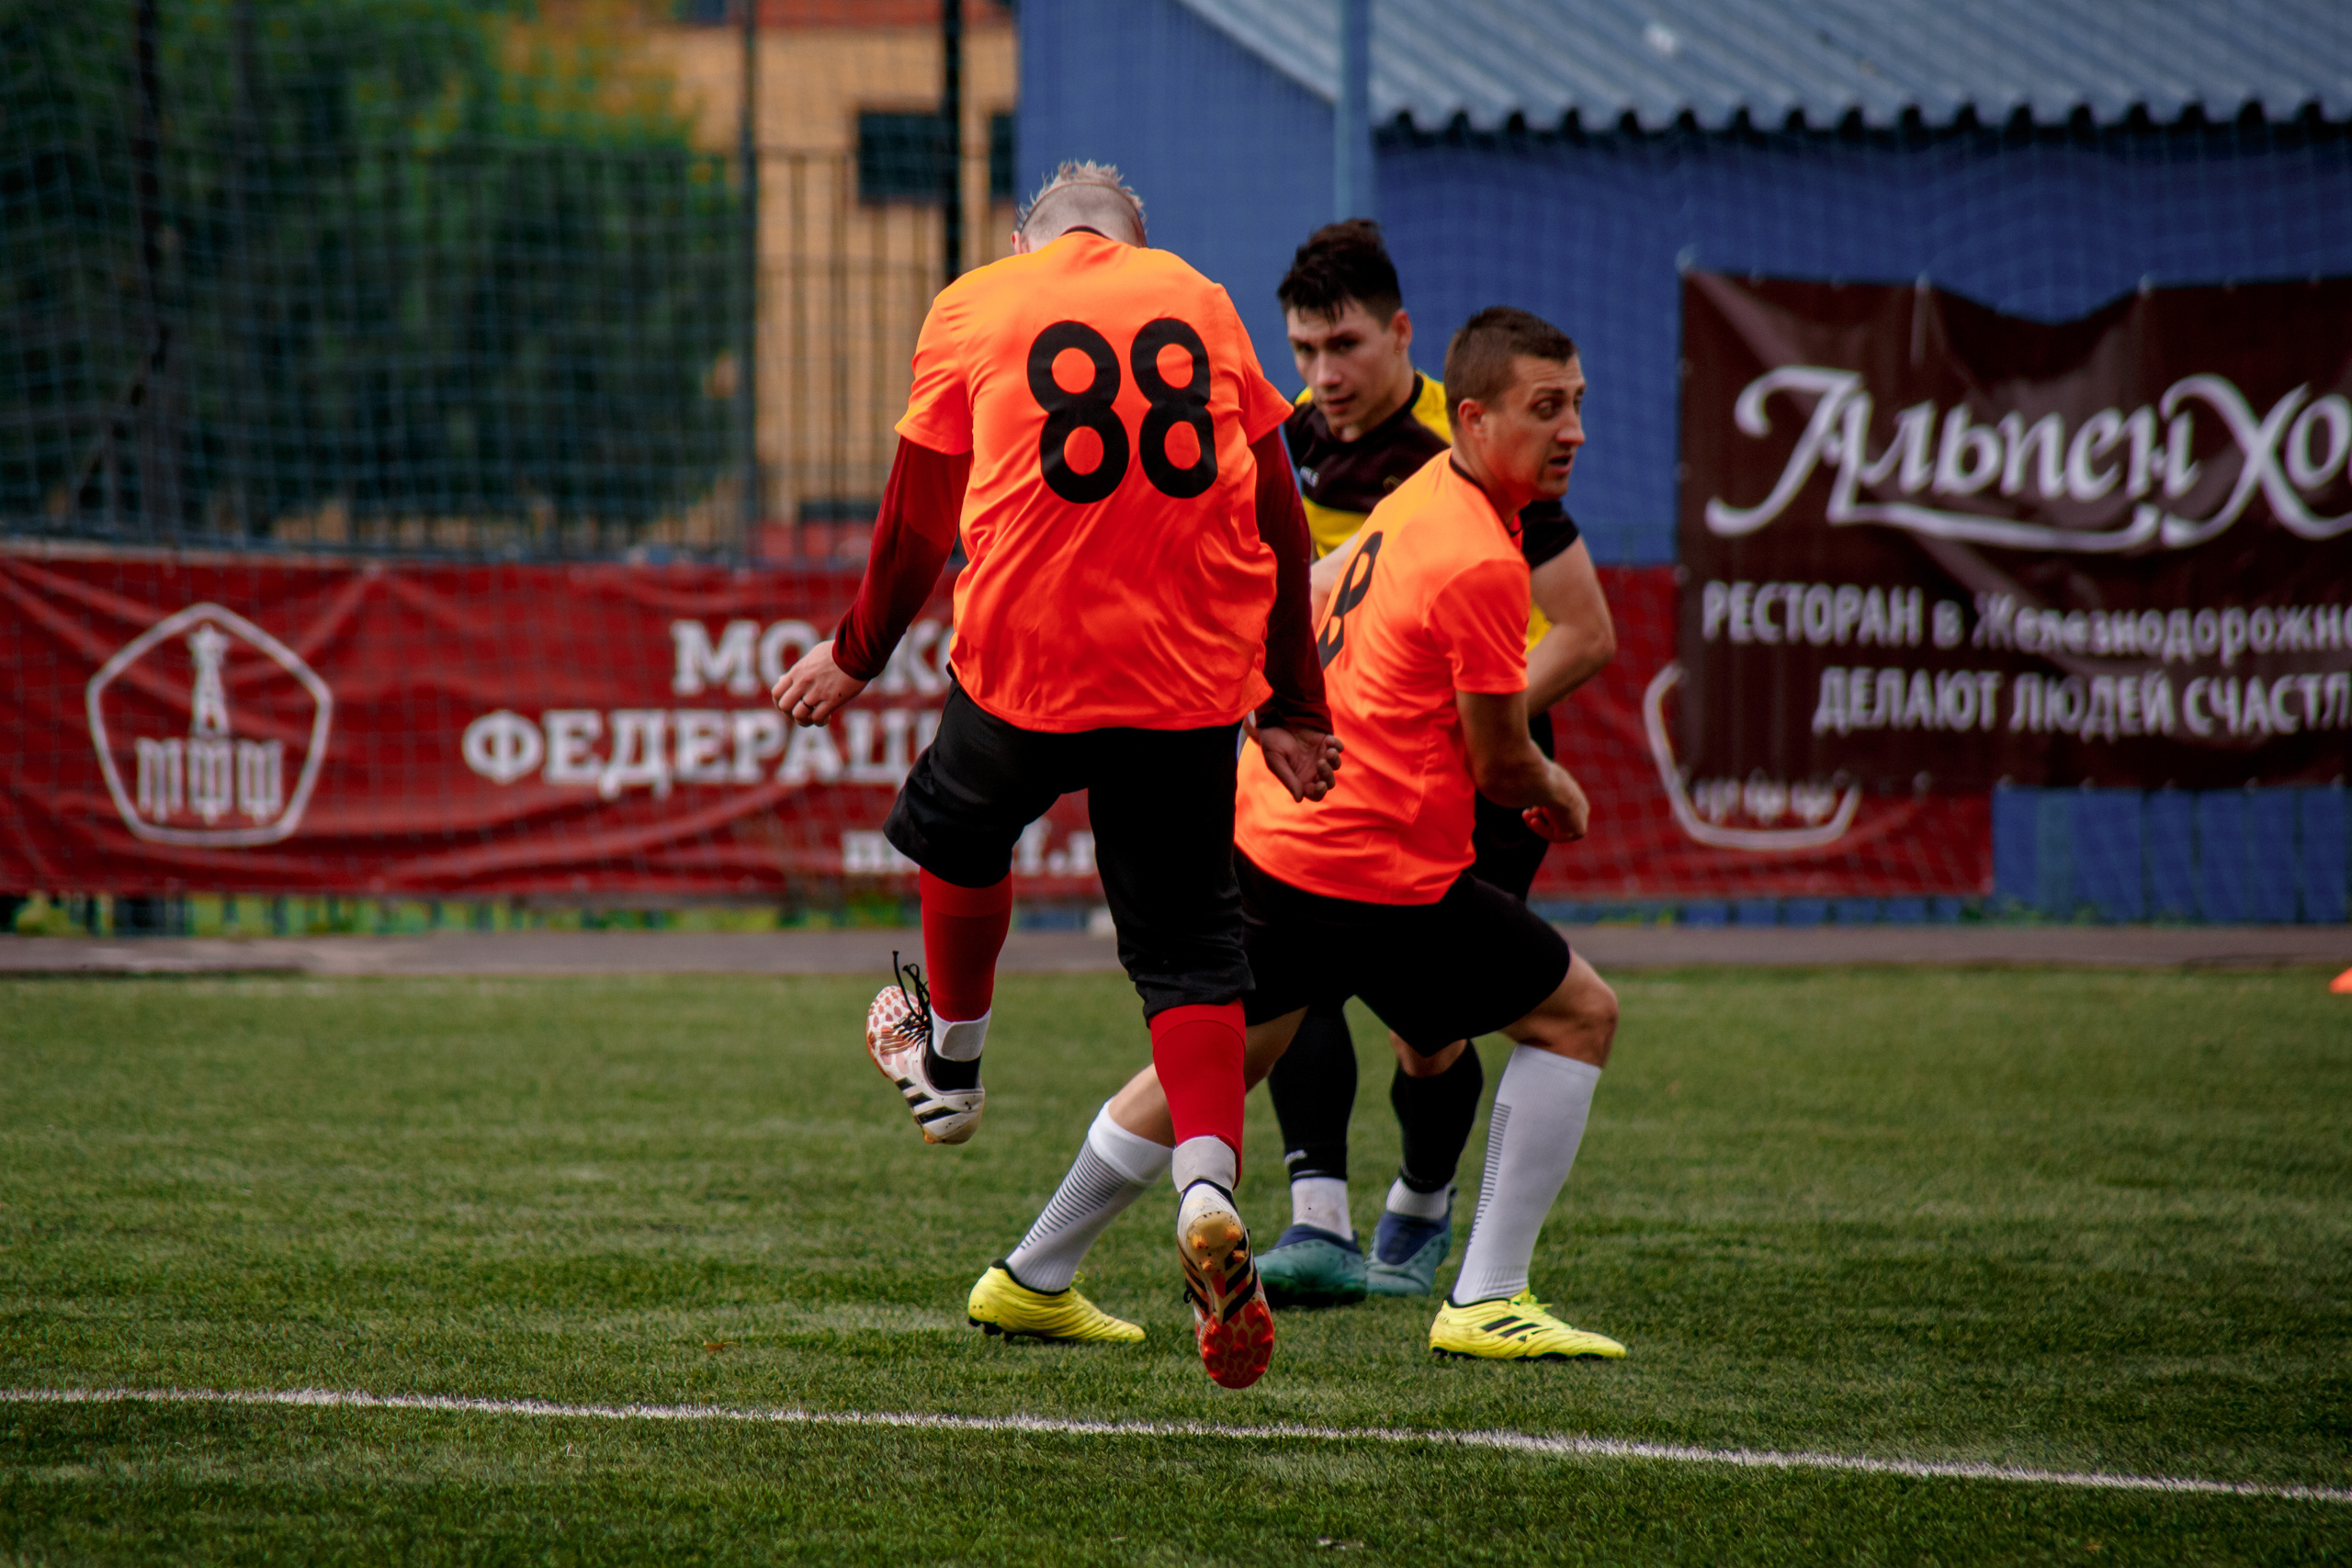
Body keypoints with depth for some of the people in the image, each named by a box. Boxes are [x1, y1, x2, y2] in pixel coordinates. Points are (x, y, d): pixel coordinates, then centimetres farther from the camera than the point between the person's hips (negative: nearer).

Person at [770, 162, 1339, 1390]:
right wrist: (1292, 707, 20)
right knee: (1189, 952, 3)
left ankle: (949, 1064, 49)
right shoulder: (1200, 302, 13)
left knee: (959, 828, 29)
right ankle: (1208, 1202, -17)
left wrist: (855, 657, 25)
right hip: (1195, 676, 2)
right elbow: (1278, 520, 14)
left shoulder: (973, 309, 6)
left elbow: (919, 519, 10)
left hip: (1029, 664, -1)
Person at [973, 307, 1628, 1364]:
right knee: (1578, 1014, 4)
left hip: (1268, 832, 9)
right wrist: (1555, 791, 10)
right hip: (1378, 871, -9)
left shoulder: (1418, 496, 9)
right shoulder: (1482, 563, -19)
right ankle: (1485, 1303, 0)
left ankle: (1031, 1277, 32)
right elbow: (1501, 767, -14)